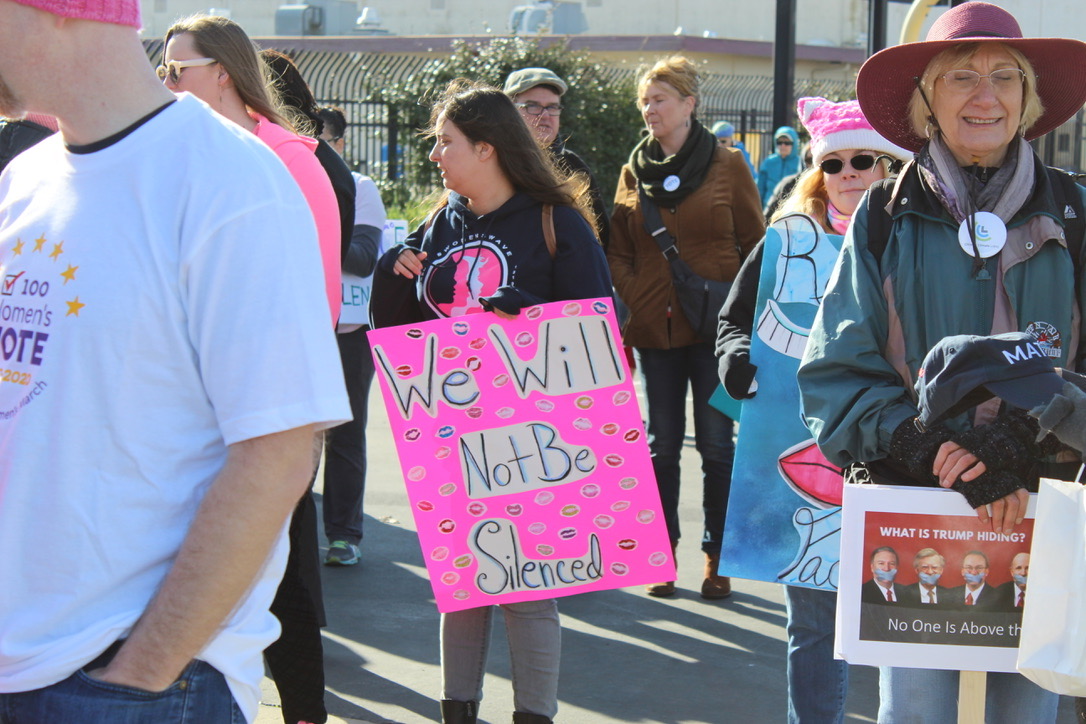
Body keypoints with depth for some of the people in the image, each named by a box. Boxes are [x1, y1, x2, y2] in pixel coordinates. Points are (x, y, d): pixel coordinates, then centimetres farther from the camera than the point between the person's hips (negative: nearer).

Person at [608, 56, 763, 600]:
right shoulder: (635, 169, 9)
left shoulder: (726, 165, 1)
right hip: (654, 326, 3)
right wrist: (632, 300, -1)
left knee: (716, 443, 2)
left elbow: (755, 245, 3)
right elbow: (618, 251, 13)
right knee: (662, 444, 7)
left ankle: (717, 557, 12)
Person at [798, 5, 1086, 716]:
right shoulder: (887, 218, 4)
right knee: (913, 704, 3)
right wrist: (927, 449, -15)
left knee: (1028, 703, 6)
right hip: (912, 504, -1)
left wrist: (1020, 450, -16)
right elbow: (834, 372, 1)